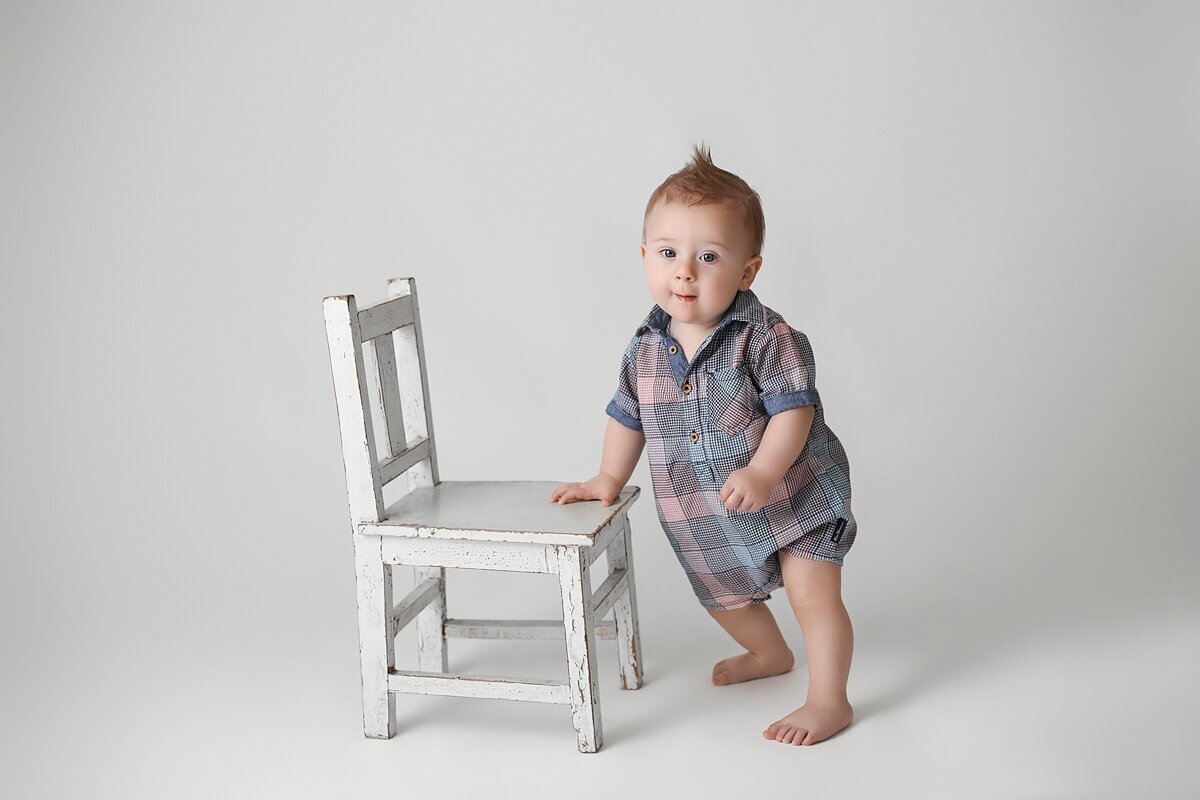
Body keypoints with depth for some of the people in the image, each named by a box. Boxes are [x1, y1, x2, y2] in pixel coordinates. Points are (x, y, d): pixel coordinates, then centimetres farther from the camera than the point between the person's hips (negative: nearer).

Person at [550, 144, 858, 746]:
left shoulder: (765, 338, -22)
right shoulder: (646, 349, -6)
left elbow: (793, 411, -24)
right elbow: (628, 417, 9)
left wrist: (760, 474, -35)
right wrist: (608, 479, 14)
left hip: (794, 494, -6)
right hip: (708, 517, 6)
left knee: (812, 594, -6)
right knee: (724, 597, 22)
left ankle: (829, 700, 13)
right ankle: (769, 654, 52)